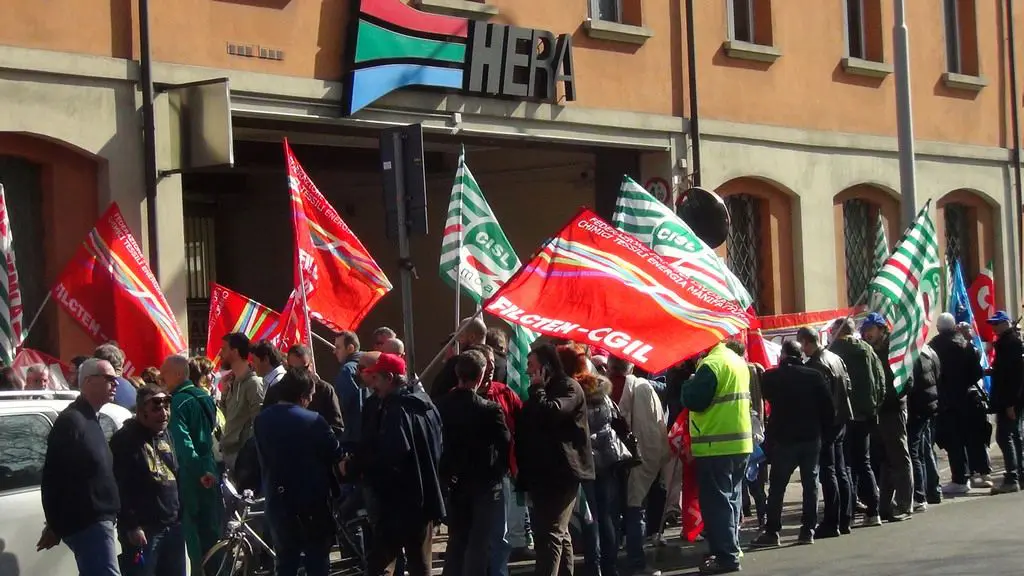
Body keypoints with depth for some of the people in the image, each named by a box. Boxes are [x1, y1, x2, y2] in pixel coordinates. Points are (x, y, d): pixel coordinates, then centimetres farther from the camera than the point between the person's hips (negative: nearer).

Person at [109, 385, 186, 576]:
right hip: (143, 529, -8)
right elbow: (119, 488, -15)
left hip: (172, 526, 8)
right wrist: (131, 526, -19)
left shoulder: (166, 436, 16)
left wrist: (180, 515, 16)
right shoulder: (125, 440, -9)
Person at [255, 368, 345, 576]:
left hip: (278, 502, 5)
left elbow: (261, 458, 4)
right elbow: (336, 455, -9)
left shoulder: (261, 421, 2)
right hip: (312, 501, -5)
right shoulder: (313, 421, -14)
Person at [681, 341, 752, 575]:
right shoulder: (738, 361, 15)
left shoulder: (711, 364, -15)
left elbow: (694, 400, -17)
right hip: (740, 442, 9)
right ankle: (730, 549, 20)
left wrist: (690, 383, 1)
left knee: (717, 501, -5)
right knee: (730, 498, 15)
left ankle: (726, 556, -7)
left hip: (716, 446, -9)